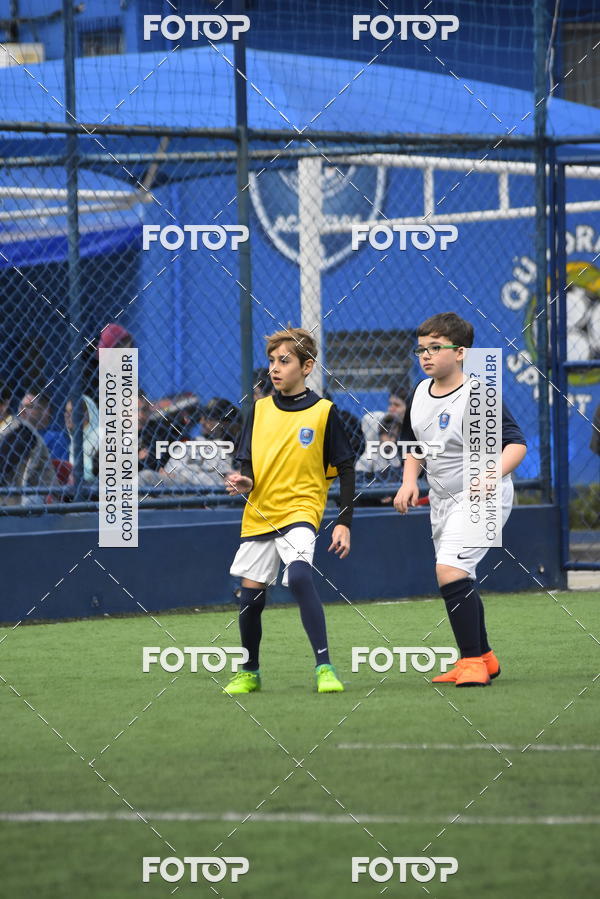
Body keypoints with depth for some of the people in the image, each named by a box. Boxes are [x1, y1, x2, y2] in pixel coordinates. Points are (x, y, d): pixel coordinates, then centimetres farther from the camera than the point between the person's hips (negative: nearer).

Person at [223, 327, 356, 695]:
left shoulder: (324, 412, -2)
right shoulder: (260, 409, 9)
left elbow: (346, 470, 1)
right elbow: (247, 461, 14)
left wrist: (344, 523, -5)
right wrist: (243, 481, -10)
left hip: (301, 510, -5)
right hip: (259, 513, 5)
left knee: (299, 575, -29)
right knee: (251, 594, 6)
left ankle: (325, 667, -26)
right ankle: (249, 672, 28)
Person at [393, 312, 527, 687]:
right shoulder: (420, 394, 7)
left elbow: (516, 443, -19)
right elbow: (414, 444, 22)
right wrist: (409, 481, 6)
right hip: (442, 502, 9)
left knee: (450, 572, -22)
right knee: (459, 583, 16)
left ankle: (472, 660, -15)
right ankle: (484, 657, 32)